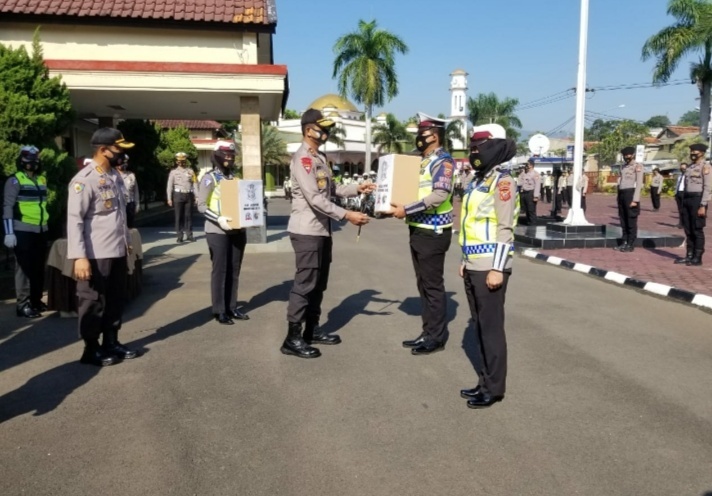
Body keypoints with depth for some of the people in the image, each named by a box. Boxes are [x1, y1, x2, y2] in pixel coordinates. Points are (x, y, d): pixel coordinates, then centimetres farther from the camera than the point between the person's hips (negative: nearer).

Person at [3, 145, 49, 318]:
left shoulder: (41, 180, 14)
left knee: (39, 267, 11)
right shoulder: (15, 180, -5)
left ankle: (36, 300, 22)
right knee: (24, 268, -3)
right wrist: (9, 232, -16)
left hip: (41, 231, 6)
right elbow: (8, 207, -10)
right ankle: (23, 305, 2)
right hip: (23, 231, -6)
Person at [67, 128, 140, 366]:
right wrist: (79, 257, -23)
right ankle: (91, 350, 19)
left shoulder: (115, 176, 10)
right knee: (93, 303, 5)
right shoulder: (84, 180, -16)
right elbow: (74, 220, -19)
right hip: (95, 255, -8)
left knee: (116, 300, 17)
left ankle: (111, 343, 31)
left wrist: (126, 240, 20)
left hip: (118, 251, 8)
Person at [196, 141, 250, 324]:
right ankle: (219, 311, 8)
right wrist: (218, 219, -23)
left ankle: (232, 307, 20)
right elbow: (201, 205, -10)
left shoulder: (235, 178, 12)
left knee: (234, 270, 10)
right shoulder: (209, 178, -4)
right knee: (219, 270, 0)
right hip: (218, 231, -6)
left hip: (237, 230, 6)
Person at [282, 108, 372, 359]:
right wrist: (346, 215, -25)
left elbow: (331, 190, 19)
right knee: (305, 284, -6)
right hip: (307, 231, -10)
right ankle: (292, 339, 2)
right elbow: (315, 198, -23)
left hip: (322, 230, 10)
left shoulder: (320, 157, 16)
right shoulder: (302, 159, -15)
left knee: (318, 283, 16)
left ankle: (312, 330, 27)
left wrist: (357, 189, 8)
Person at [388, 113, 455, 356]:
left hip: (433, 233, -9)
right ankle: (428, 333, 23)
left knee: (433, 285, -1)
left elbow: (439, 195, -25)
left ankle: (437, 337, 9)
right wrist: (397, 207, 7)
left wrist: (407, 210, -25)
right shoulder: (423, 161, 15)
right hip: (418, 231, 9)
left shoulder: (443, 161, -12)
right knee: (423, 284, 13)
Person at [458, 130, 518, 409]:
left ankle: (494, 388, 10)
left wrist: (497, 268, -20)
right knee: (479, 327, 13)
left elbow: (505, 228, -16)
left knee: (491, 327, -1)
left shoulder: (502, 181, -10)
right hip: (474, 266, 9)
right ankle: (485, 381, 24)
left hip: (490, 267, -9)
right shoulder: (479, 180, 16)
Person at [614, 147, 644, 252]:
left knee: (631, 220, -2)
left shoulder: (637, 166, -4)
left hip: (631, 194, -7)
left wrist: (635, 200, -17)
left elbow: (639, 184, -10)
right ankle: (625, 243, 17)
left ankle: (631, 245, 3)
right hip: (622, 194, 7)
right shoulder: (623, 167, 17)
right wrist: (619, 198, 14)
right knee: (623, 220, 10)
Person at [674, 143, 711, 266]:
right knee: (688, 229, 10)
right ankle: (689, 255, 17)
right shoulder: (689, 167, 15)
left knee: (697, 230, -3)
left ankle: (698, 258, 4)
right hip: (687, 199, 8)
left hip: (698, 199, -8)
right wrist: (683, 202, 15)